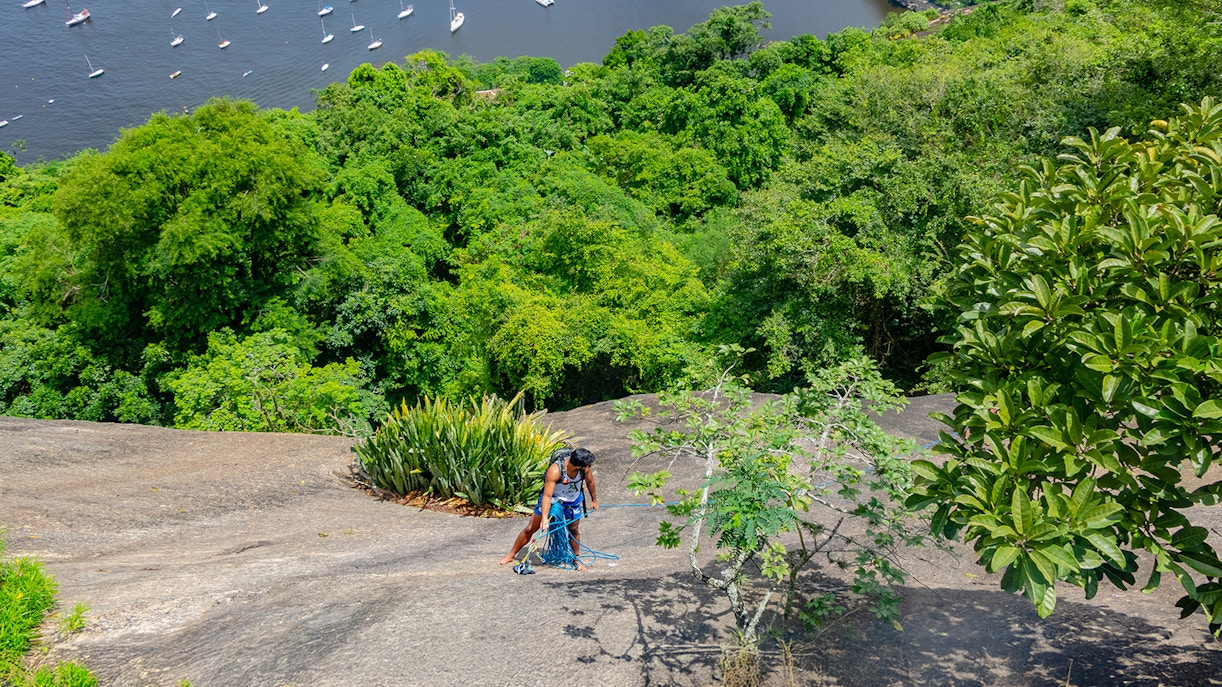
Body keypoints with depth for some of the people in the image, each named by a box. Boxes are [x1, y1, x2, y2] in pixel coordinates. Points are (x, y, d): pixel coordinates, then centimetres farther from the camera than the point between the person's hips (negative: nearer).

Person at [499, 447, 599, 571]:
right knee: (530, 528, 1)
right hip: (552, 499, -3)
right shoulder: (555, 470, -38)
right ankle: (511, 555, 15)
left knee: (574, 530, 11)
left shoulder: (585, 469, -25)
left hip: (573, 502, 3)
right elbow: (547, 496, -38)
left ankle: (576, 559, 34)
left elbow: (590, 482, -2)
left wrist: (594, 500, 12)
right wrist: (544, 518, -46)